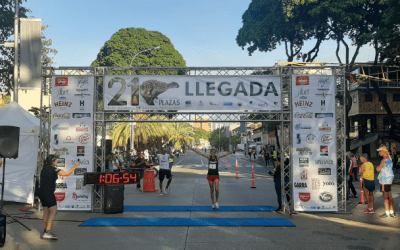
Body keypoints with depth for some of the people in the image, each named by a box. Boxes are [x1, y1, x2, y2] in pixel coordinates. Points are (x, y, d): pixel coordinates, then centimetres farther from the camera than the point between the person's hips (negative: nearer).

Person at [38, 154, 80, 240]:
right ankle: (48, 232, -19)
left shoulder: (44, 169, 11)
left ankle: (45, 231, 22)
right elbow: (67, 174, -5)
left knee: (46, 212, 15)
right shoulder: (54, 170, -11)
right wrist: (75, 167, 8)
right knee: (53, 211, -10)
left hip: (42, 192, 9)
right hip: (48, 193, -9)